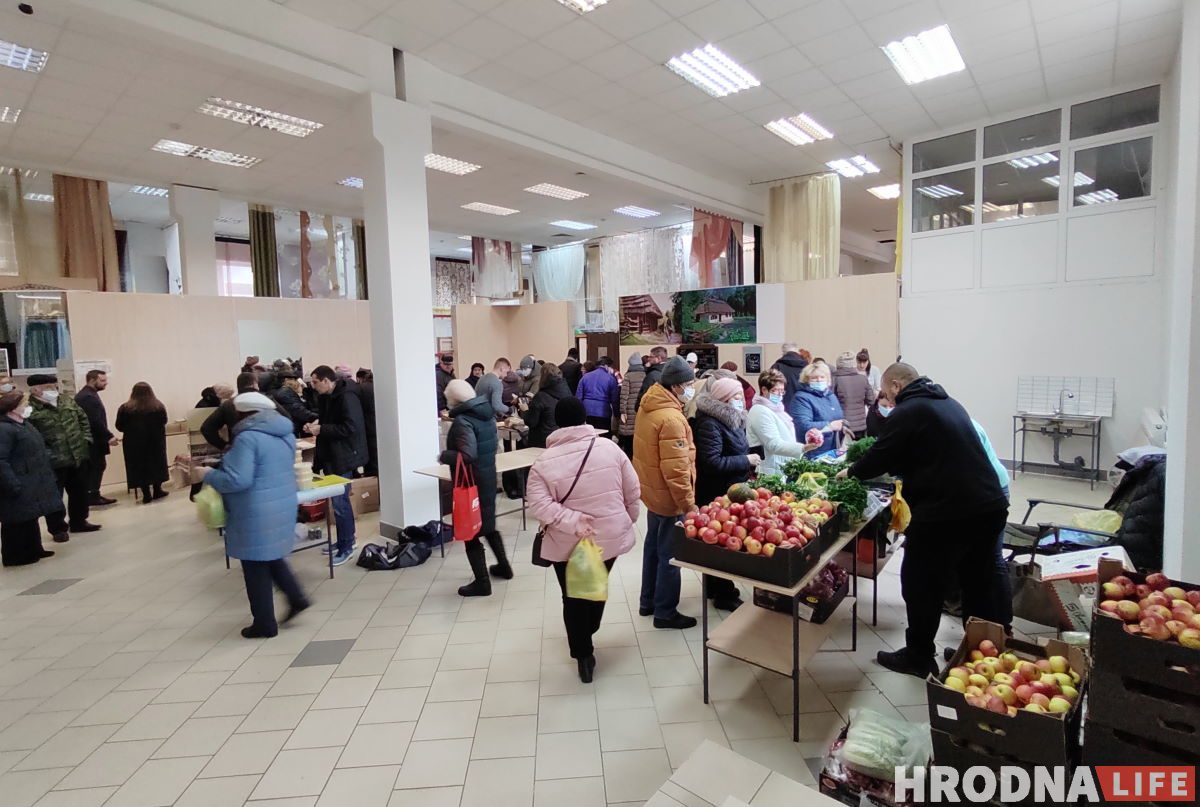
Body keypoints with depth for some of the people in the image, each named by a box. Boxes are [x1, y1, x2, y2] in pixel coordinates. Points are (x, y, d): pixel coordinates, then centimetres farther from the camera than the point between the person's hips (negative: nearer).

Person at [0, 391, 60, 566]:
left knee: (30, 519, 19)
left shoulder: (24, 424, 12)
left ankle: (33, 550, 30)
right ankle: (15, 556, 13)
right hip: (19, 488, -10)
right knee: (17, 522, 2)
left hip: (31, 484, 10)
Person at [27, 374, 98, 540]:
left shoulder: (69, 403, 6)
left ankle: (78, 522, 32)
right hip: (52, 463, -6)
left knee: (80, 493, 17)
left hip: (79, 457, 6)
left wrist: (86, 439, 6)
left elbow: (83, 420, 16)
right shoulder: (29, 410, -15)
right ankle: (58, 529, 19)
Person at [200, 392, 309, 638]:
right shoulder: (285, 434, 7)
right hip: (283, 506, 8)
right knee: (272, 557, 25)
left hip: (257, 513, -8)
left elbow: (237, 480, -24)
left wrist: (209, 475, -6)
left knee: (256, 567, 6)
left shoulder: (248, 438, -19)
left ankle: (265, 623, 17)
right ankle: (296, 597, 19)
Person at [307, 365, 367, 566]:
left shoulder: (347, 397, -18)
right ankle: (346, 540, 29)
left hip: (344, 457, -9)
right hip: (331, 455, 9)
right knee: (339, 501, 16)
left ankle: (346, 547, 5)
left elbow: (351, 427, -26)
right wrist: (315, 427, 5)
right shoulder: (326, 397, 11)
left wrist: (321, 429, -20)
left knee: (340, 502, -6)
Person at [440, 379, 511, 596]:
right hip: (488, 477, 8)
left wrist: (443, 456, -15)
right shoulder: (487, 413, 4)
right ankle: (503, 566, 37)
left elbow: (467, 455, -30)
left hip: (470, 482, -8)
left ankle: (482, 583, 12)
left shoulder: (462, 421, -21)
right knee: (488, 525, 24)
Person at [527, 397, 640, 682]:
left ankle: (583, 656, 25)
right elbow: (633, 492, -2)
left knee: (573, 599, 17)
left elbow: (539, 504, -21)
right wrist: (626, 521, 11)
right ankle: (586, 636, 48)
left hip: (568, 543, -3)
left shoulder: (544, 462, -12)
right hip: (611, 536, 3)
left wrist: (572, 522, -21)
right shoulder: (609, 447, -8)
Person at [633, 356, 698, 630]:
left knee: (654, 545, 21)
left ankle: (648, 601, 36)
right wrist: (688, 503, -20)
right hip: (669, 496, -9)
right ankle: (665, 612, 20)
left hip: (652, 489, 10)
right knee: (669, 554, 5)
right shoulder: (671, 419, -27)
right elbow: (676, 469, -27)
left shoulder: (648, 405, 3)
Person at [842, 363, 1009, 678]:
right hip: (990, 506, 9)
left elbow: (879, 457, -7)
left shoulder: (907, 412, -10)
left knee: (921, 586, 8)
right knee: (980, 583, 21)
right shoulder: (949, 403, 18)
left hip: (945, 513, -8)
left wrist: (851, 472, 12)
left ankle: (918, 657, 20)